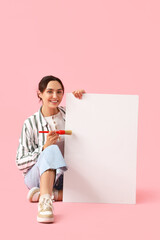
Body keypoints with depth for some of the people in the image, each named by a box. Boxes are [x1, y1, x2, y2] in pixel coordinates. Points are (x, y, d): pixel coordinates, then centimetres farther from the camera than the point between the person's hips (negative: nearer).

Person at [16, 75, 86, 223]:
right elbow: (20, 163, -6)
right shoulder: (31, 123, -6)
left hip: (62, 176, 4)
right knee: (52, 150, -36)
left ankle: (42, 194, -23)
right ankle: (45, 203, -55)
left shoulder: (68, 114, 4)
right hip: (37, 176, -4)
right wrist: (44, 148, -22)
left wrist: (81, 97, -1)